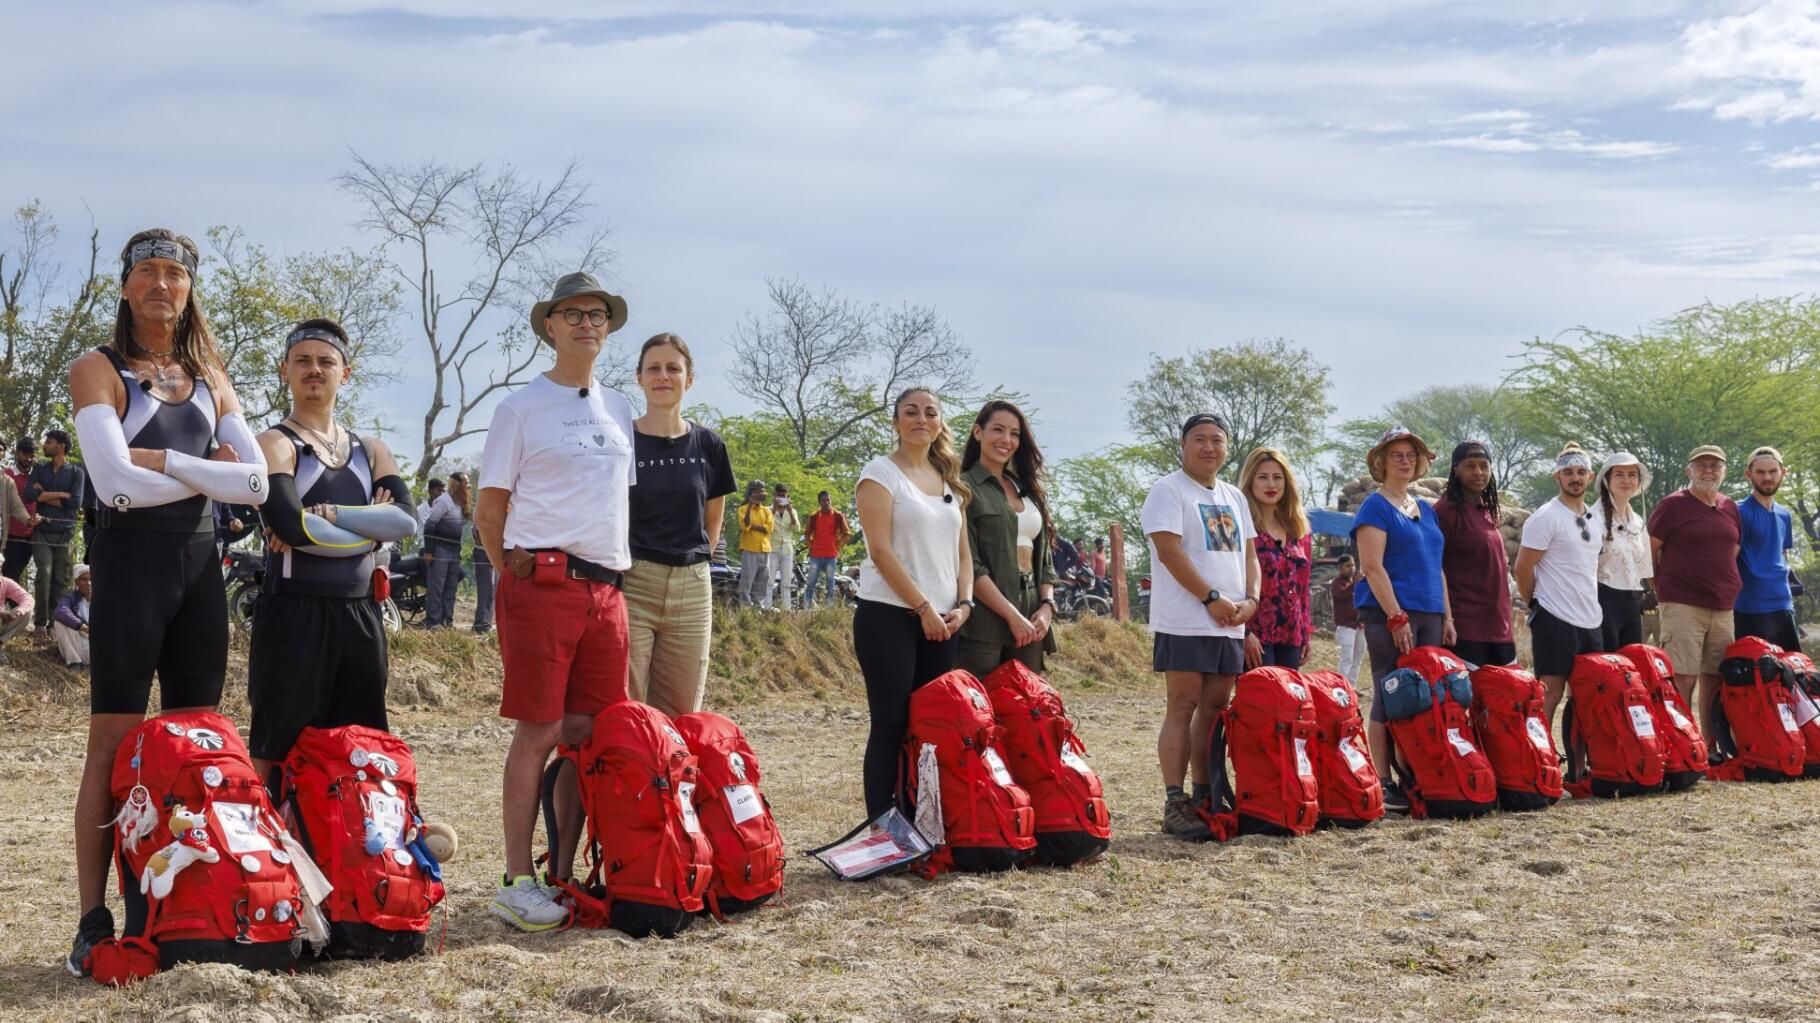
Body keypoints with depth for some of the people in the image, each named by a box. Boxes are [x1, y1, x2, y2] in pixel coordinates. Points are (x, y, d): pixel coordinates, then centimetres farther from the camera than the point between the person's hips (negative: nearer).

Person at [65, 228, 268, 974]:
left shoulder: (210, 378, 14)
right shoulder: (99, 370, -1)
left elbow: (255, 483, 0)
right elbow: (117, 484, -17)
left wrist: (162, 461, -10)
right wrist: (207, 473, -7)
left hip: (199, 565, 5)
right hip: (130, 562, -5)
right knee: (115, 743, -5)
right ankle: (94, 919, -2)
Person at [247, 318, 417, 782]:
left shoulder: (371, 450, 15)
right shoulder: (274, 444, -2)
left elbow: (406, 519, -4)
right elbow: (292, 525, -20)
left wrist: (330, 514, -15)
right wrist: (370, 526, -8)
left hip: (360, 613, 6)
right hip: (294, 614, -6)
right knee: (275, 755, -3)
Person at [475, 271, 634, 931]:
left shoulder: (618, 411, 18)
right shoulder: (521, 407, 1)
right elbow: (489, 513, 2)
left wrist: (616, 569, 15)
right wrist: (521, 574, 1)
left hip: (606, 589, 6)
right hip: (543, 584, -6)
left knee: (592, 733, 4)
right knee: (539, 733, -7)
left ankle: (566, 875, 12)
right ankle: (516, 883, -1)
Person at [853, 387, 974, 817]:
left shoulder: (951, 481, 16)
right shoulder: (881, 472, -3)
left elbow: (962, 551, 17)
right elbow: (881, 550, -11)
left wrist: (963, 603, 1)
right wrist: (923, 607, -13)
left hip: (941, 621, 6)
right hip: (890, 616, -6)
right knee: (891, 724, -6)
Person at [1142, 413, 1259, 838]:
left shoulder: (1234, 497, 19)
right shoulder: (1168, 491, -4)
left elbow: (1249, 554, 19)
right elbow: (1170, 551, -13)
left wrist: (1251, 599, 0)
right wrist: (1212, 599, -15)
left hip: (1230, 625, 7)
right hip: (1185, 622, -7)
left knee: (1214, 709, 7)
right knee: (1182, 708, -8)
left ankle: (1204, 795, 13)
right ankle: (1175, 803, -8)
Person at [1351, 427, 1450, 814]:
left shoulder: (1426, 510, 19)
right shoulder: (1376, 507, -3)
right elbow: (1372, 567, -12)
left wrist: (1446, 616, 14)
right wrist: (1397, 617, -17)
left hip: (1428, 615, 7)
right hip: (1389, 613, -7)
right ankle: (1384, 783, -5)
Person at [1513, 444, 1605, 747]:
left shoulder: (1595, 518, 14)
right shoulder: (1546, 518, -10)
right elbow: (1523, 568, -10)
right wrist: (1536, 605, -1)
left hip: (1591, 620, 8)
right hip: (1556, 620, -8)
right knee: (1550, 694, -7)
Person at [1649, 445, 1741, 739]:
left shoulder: (1730, 508, 15)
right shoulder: (1672, 505, -3)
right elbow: (1648, 551, -1)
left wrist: (1728, 586, 17)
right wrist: (1663, 587, 2)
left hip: (1723, 607, 6)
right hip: (1683, 606, -6)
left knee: (1714, 680, 8)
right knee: (1683, 680, -10)